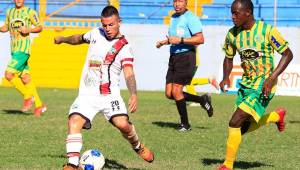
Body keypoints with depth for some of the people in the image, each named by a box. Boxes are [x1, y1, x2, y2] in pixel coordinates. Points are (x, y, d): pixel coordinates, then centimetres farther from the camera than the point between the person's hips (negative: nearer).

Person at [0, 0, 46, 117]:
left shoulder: (30, 12, -3)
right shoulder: (9, 12, 13)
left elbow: (40, 27, 3)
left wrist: (29, 30, -15)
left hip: (23, 49, -6)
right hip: (14, 49, 6)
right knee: (25, 78, 6)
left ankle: (28, 96, -2)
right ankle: (39, 105, 14)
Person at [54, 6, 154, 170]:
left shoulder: (124, 48, -10)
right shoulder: (96, 33, 6)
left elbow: (129, 73, -23)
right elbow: (81, 38, 30)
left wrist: (134, 95, -39)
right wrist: (63, 39, 45)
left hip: (109, 94, -3)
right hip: (87, 94, 3)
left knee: (122, 124, -21)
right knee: (74, 121, -21)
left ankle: (138, 147, 13)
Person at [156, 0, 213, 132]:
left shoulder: (191, 18, -11)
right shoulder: (174, 17, 16)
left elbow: (200, 39, -18)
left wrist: (180, 40, -22)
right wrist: (164, 42, 13)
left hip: (186, 56, -9)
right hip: (173, 56, 9)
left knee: (176, 91, -10)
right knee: (169, 94, 5)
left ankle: (185, 124, 5)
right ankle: (202, 100, 21)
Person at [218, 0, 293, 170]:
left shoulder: (267, 30, -16)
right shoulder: (233, 34, 0)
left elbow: (288, 54, -10)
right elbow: (229, 58, 16)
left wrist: (272, 78, -20)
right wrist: (226, 78, -4)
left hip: (263, 86, -7)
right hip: (246, 84, 7)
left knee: (235, 122, -17)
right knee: (243, 128, 13)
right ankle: (277, 115, 39)